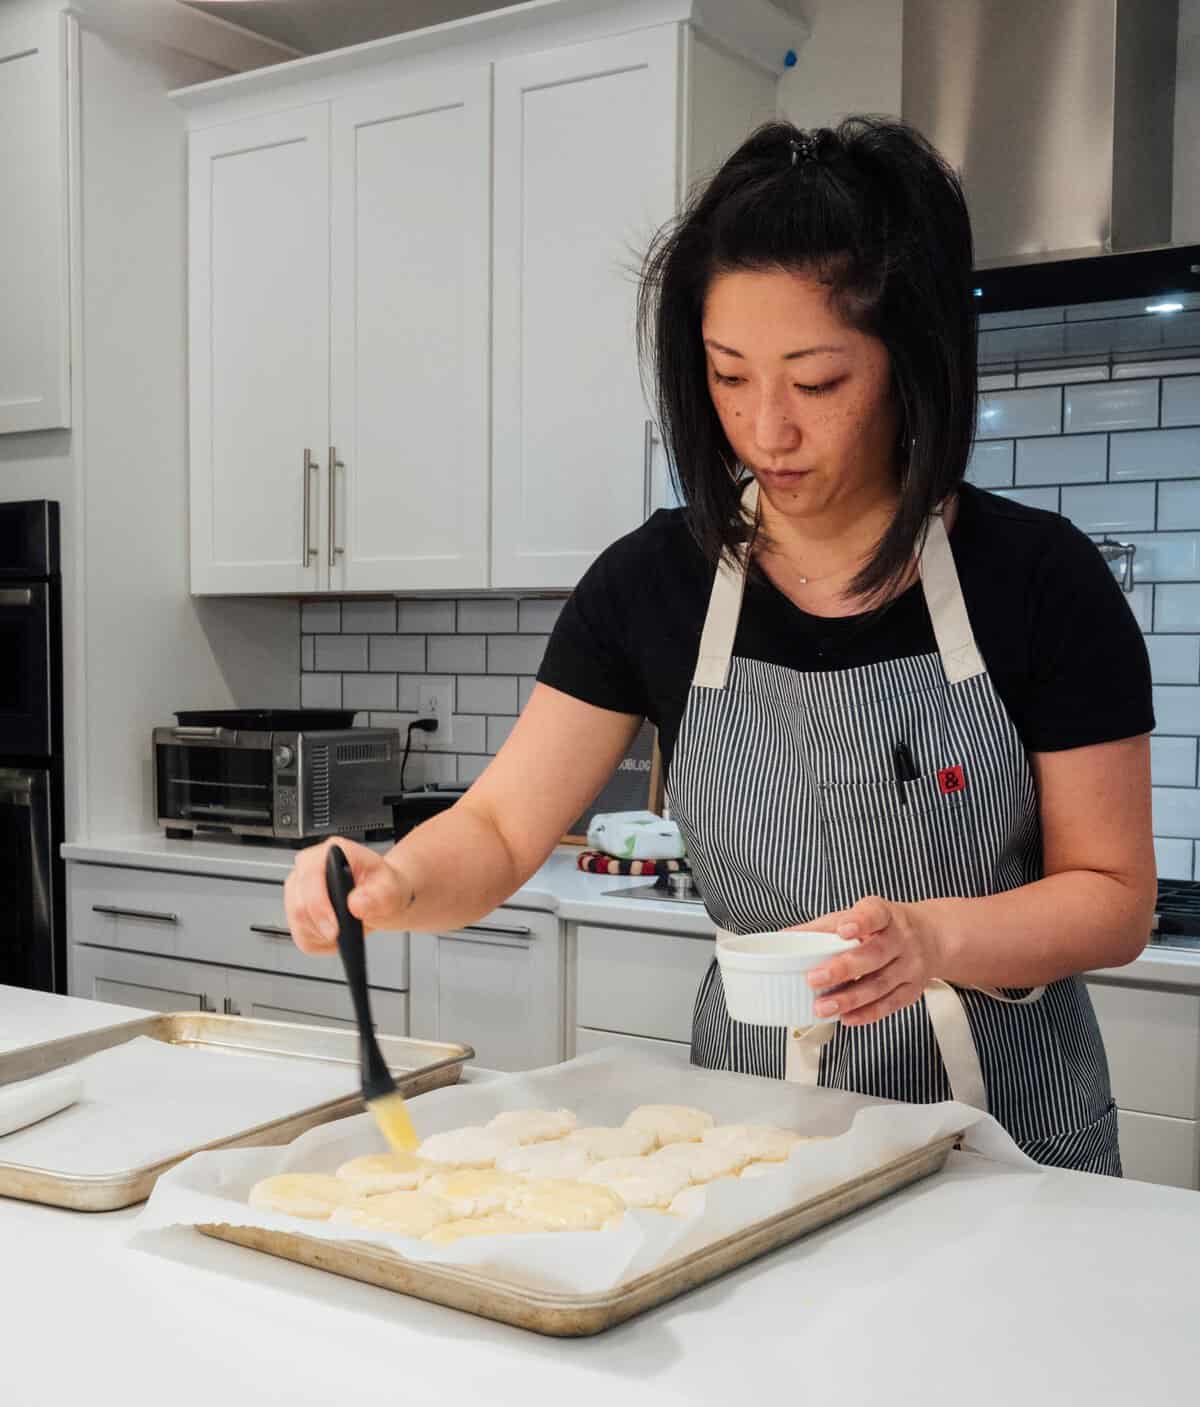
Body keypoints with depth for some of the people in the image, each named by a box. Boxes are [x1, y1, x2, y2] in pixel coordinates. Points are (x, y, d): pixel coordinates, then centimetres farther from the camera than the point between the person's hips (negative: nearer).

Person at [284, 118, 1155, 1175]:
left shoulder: (1038, 580, -12)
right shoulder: (655, 581, -6)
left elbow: (1115, 895, -7)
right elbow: (501, 831, -5)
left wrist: (932, 937, -26)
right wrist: (398, 881, -26)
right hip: (751, 1121, 2)